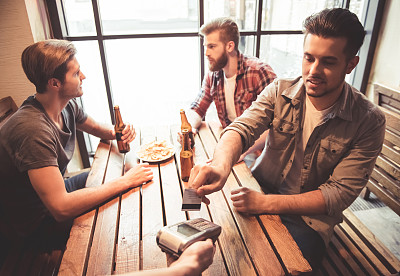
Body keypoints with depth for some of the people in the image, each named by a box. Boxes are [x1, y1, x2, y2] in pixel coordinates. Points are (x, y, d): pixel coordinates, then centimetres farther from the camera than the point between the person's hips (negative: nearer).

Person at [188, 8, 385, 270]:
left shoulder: (369, 121, -14)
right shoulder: (279, 92, -8)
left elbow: (340, 194, -16)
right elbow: (242, 128, -22)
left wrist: (267, 203, -26)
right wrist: (221, 164, -46)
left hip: (310, 216, -2)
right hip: (260, 189, 3)